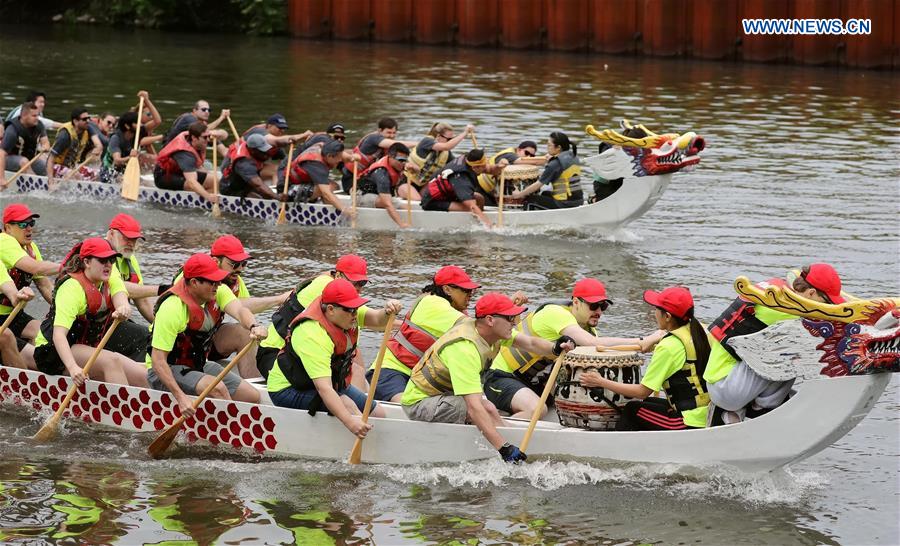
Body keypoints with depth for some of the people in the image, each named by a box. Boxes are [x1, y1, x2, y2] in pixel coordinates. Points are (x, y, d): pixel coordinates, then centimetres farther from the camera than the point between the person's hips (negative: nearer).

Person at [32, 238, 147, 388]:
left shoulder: (112, 282, 3)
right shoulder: (72, 287, -20)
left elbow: (122, 302, -19)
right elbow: (58, 334, -30)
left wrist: (123, 310, -46)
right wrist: (73, 367, -46)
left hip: (88, 350, 8)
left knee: (140, 376, -8)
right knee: (111, 361, -30)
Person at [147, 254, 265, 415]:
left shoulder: (217, 292, -6)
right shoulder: (172, 308, -27)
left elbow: (239, 311, -24)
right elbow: (158, 361, -28)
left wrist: (253, 327, -49)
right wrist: (180, 397, -38)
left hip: (200, 366, 8)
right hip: (167, 372, -8)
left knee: (253, 397, -4)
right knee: (217, 388, -32)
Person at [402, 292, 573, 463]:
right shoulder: (464, 348, -34)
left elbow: (530, 343, -15)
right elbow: (474, 408, -40)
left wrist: (555, 348, -38)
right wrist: (504, 448, -44)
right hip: (418, 403, -9)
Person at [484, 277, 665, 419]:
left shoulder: (587, 328, 4)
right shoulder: (555, 314, -25)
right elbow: (594, 344, -37)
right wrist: (643, 342, -38)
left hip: (534, 383, 9)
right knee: (537, 409, -34)